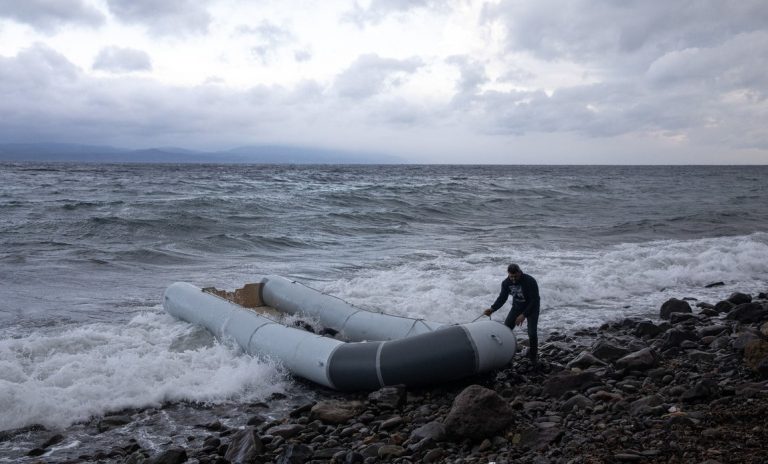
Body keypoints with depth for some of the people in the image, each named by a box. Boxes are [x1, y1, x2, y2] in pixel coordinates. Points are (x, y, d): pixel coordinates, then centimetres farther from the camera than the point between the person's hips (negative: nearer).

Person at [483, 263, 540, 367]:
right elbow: (502, 297, -6)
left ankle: (533, 357, 9)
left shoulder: (530, 281, -29)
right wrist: (492, 309, -23)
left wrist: (524, 315, -33)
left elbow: (535, 300, -27)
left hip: (531, 308, -4)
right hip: (517, 307, 5)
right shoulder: (506, 283, -14)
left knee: (532, 333, -16)